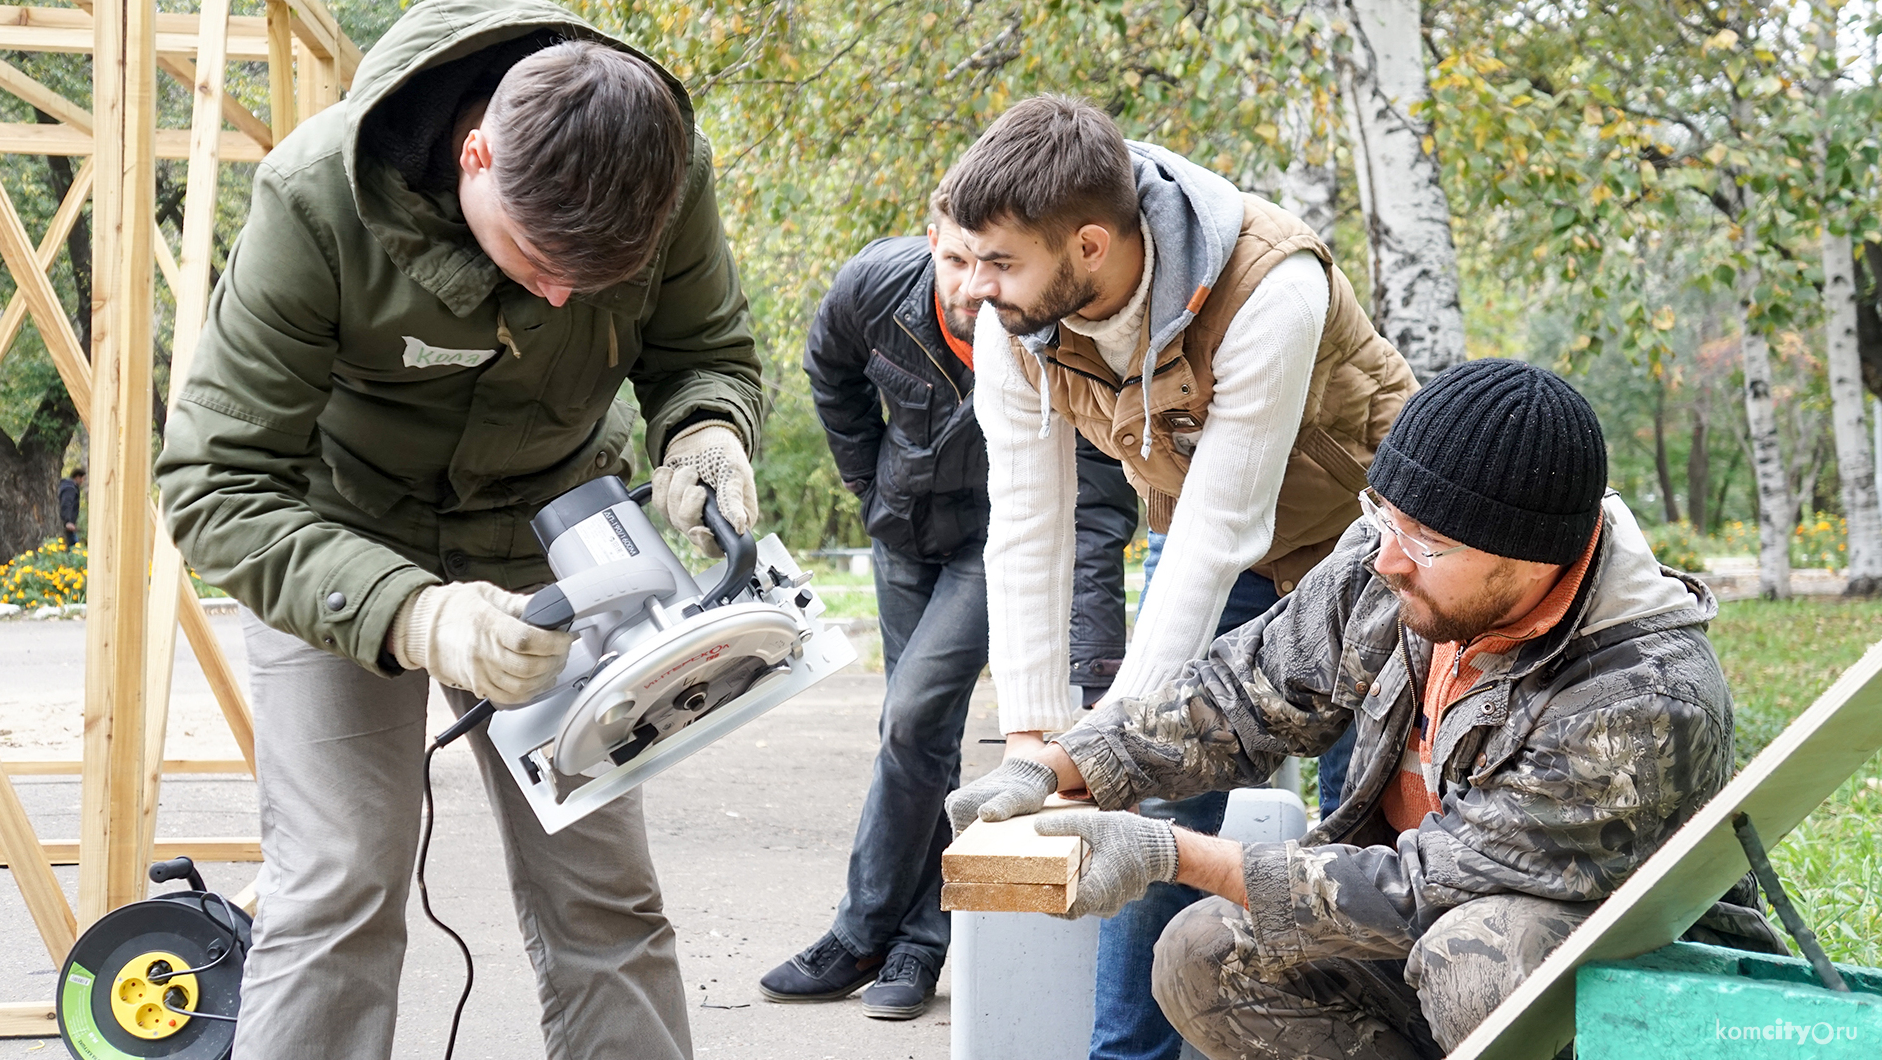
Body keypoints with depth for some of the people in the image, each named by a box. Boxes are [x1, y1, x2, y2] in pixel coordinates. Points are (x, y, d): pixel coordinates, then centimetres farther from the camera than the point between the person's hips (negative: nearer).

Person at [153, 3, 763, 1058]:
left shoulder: (669, 166, -21)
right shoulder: (318, 200, -32)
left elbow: (710, 352, -2)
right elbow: (218, 485, -28)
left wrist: (707, 434, -27)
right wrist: (411, 616, -43)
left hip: (541, 542, 3)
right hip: (334, 546, -3)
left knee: (604, 899, 1)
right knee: (337, 894, -14)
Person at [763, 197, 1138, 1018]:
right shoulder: (876, 284, -24)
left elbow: (1097, 520, -35)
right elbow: (831, 369, 4)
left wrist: (1092, 690, -42)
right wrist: (867, 480, 5)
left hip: (1001, 541, -4)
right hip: (906, 528, 5)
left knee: (914, 716, -16)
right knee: (923, 731, 10)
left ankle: (864, 937, -2)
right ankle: (920, 942, 21)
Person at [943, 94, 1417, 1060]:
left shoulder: (1272, 289, -38)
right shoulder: (1013, 320, -20)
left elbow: (1219, 532, -35)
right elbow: (1027, 526, -14)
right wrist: (1031, 734, -18)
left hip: (1351, 530, -4)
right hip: (1200, 536, 5)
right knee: (1158, 803, 0)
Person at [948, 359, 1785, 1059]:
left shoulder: (1649, 704, -32)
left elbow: (1425, 892, -29)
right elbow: (1243, 694, 2)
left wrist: (1172, 855, -28)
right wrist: (1049, 769, -11)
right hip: (1434, 925, 7)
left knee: (1476, 953, -37)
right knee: (1204, 960, -9)